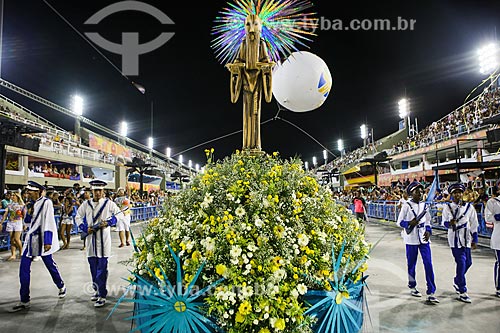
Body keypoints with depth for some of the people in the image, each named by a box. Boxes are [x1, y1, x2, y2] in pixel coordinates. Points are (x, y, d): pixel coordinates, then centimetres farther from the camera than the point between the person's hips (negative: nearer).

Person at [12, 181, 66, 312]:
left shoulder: (46, 203, -12)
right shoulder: (32, 203, 10)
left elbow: (48, 222, -17)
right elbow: (28, 221, 18)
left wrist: (47, 242, -20)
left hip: (41, 239, -7)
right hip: (31, 238, 7)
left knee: (50, 264, 8)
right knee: (24, 268, 2)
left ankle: (61, 286, 31)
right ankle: (24, 301, 9)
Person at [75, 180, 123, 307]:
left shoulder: (108, 203, -1)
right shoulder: (86, 204, 9)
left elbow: (120, 214, 0)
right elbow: (78, 217, 15)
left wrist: (108, 222, -15)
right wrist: (85, 228, -2)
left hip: (103, 240, -4)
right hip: (91, 239, 4)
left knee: (101, 268, -5)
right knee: (93, 267, 14)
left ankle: (102, 296, -1)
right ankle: (97, 290, 30)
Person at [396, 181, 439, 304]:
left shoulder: (424, 205, 9)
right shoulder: (407, 205, -5)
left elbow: (427, 221, 17)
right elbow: (400, 222, -5)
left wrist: (428, 231, 0)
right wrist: (410, 223, -23)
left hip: (423, 238, 4)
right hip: (411, 238, -3)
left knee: (428, 264, -4)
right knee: (411, 264, 8)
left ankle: (431, 292, 0)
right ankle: (412, 287, 28)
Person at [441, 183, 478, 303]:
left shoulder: (469, 207, 6)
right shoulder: (447, 208, 0)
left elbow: (473, 224, 9)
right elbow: (444, 222, 1)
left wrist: (474, 239, 7)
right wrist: (450, 223, -23)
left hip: (466, 238, 4)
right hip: (455, 238, -4)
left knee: (468, 262, 12)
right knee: (461, 263, -10)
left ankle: (457, 282, 37)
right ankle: (462, 292, -3)